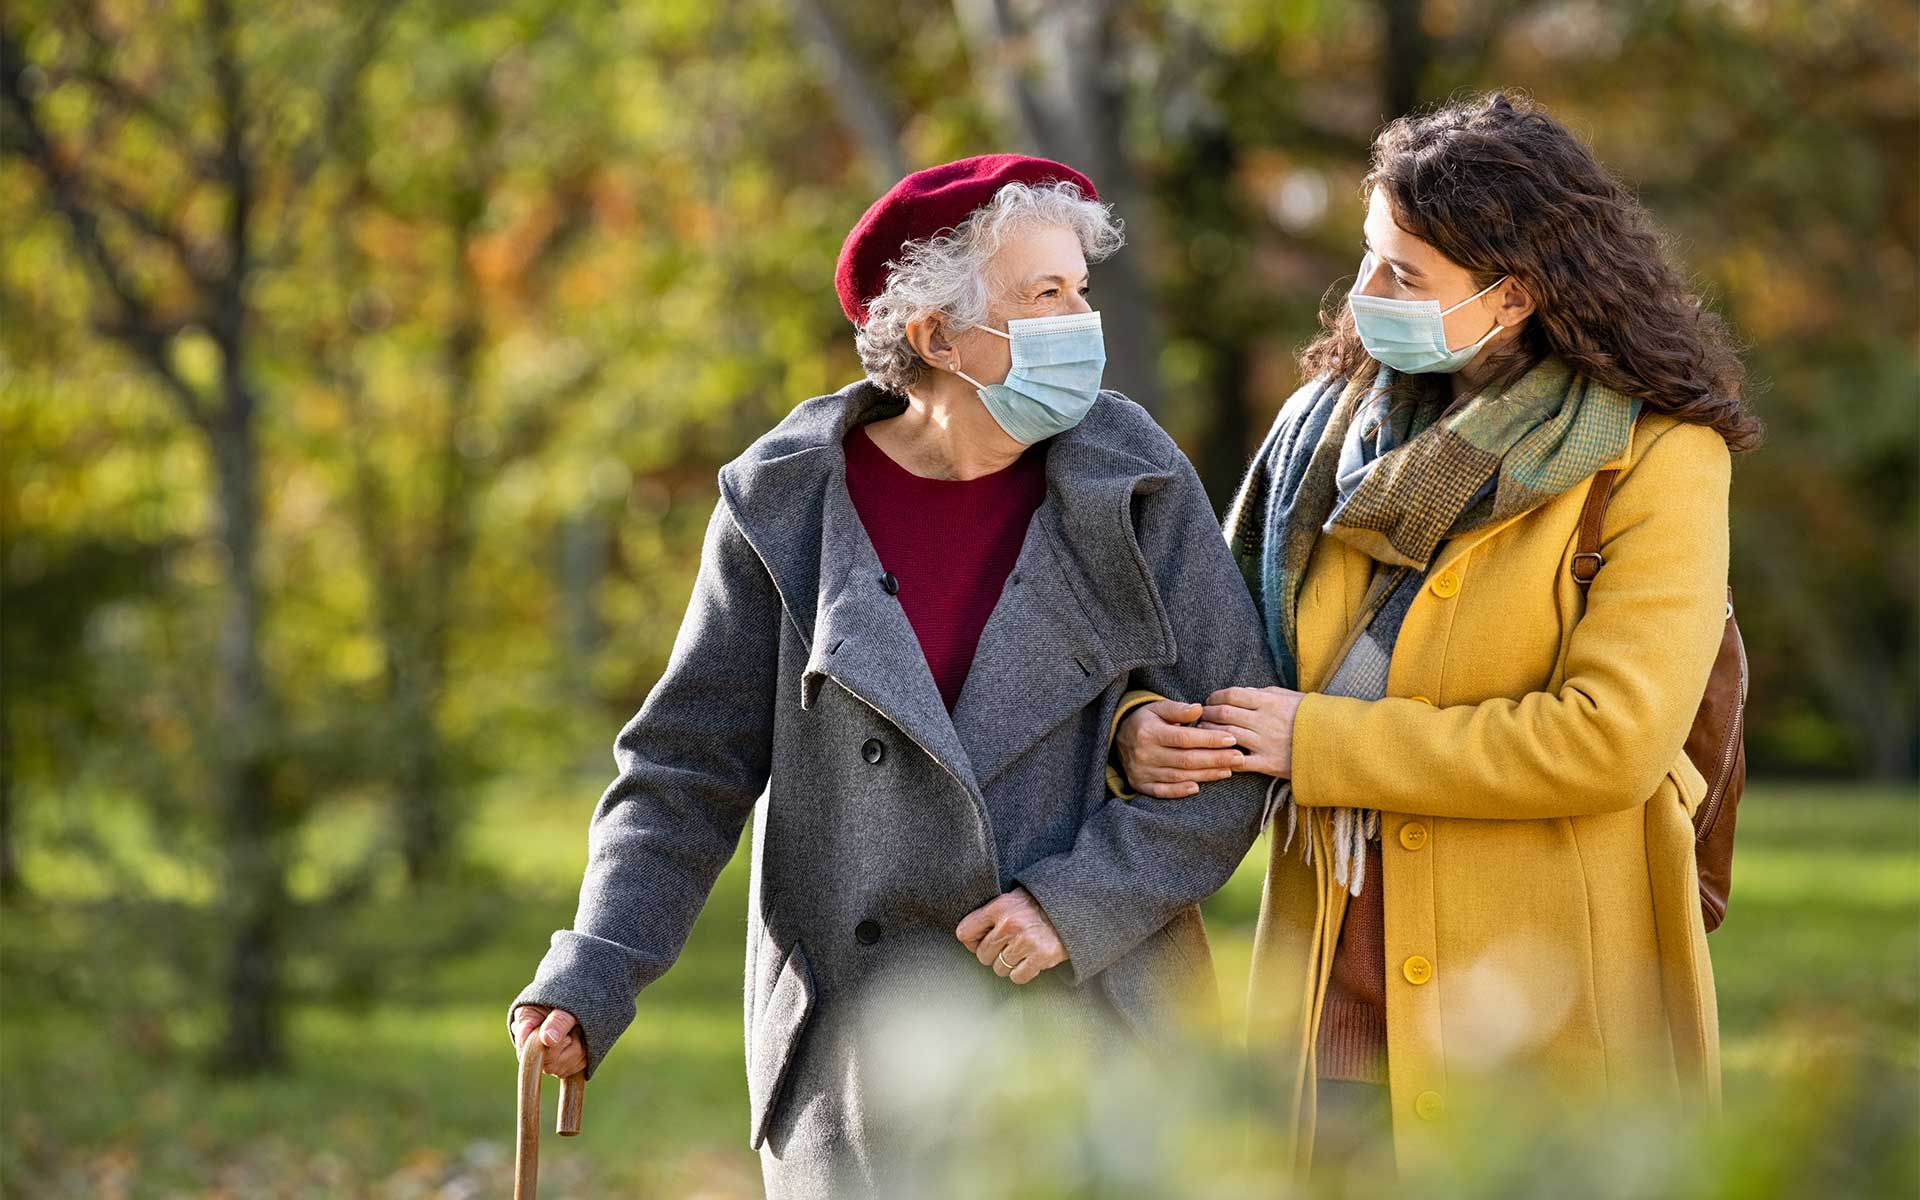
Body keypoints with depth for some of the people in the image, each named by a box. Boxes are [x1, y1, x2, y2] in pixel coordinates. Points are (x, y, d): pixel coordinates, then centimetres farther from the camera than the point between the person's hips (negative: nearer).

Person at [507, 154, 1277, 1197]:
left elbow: (1232, 748, 0)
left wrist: (1079, 902, -12)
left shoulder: (1137, 488, 0)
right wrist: (586, 984, -11)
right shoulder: (789, 507, -1)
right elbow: (689, 771, 1)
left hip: (1091, 1041, 0)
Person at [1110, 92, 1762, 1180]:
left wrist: (1321, 742, -14)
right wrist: (1145, 725, -6)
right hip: (1333, 996, 4)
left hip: (1550, 1006, -4)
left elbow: (1610, 738, -18)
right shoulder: (1330, 419, 9)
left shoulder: (1656, 460, -7)